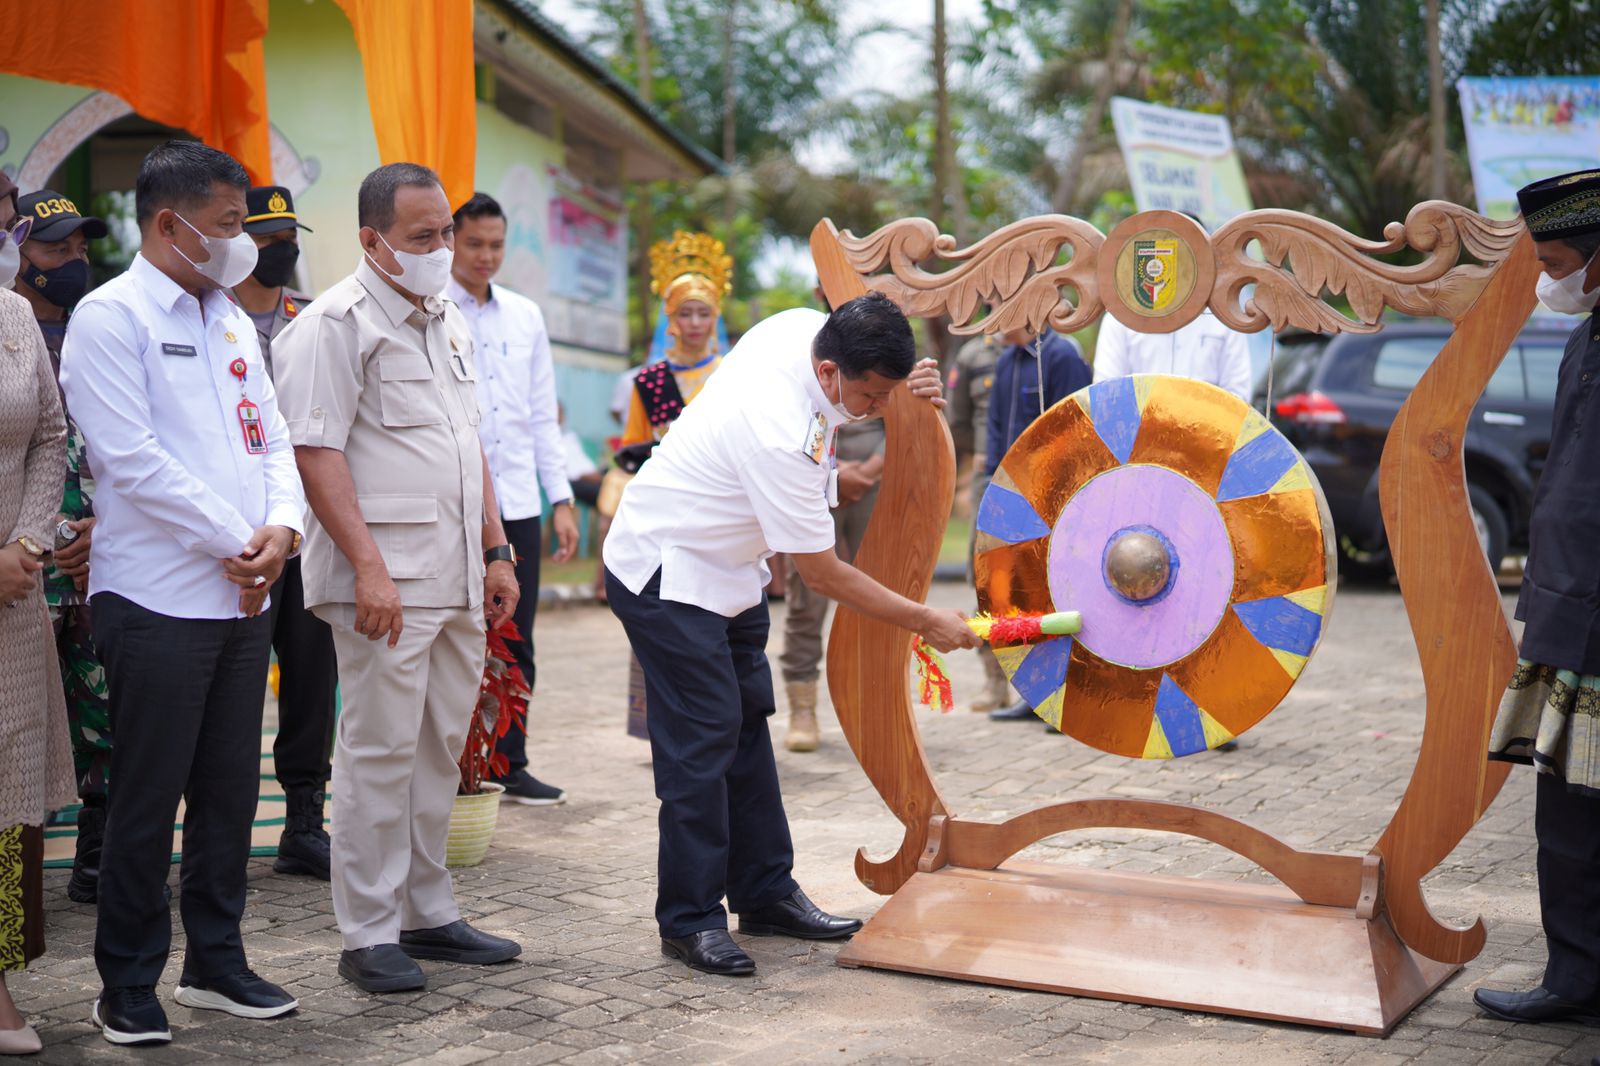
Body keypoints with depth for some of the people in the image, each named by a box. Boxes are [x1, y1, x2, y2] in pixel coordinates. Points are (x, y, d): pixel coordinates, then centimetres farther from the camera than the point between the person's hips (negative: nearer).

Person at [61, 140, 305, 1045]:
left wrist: (282, 527, -6)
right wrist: (233, 544, -13)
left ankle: (216, 961, 25)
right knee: (148, 800, 2)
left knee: (231, 789, 12)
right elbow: (133, 460, -16)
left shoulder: (232, 320, 15)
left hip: (245, 596, 7)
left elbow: (271, 436, 13)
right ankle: (130, 985, 14)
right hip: (160, 597, -7)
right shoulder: (112, 317, -8)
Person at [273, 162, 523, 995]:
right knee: (380, 751, -3)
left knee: (440, 748, 13)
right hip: (386, 579, -8)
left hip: (456, 579, 8)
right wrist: (369, 567, -21)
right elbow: (316, 453, -16)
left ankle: (426, 913, 23)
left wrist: (496, 550, 18)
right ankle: (368, 936, 6)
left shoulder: (449, 322, 18)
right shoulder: (336, 324, -9)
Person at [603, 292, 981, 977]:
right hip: (666, 572, -9)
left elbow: (865, 401, 13)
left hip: (727, 567, 9)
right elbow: (824, 575, -25)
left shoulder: (806, 327, -12)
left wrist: (912, 387, -11)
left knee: (748, 721, 10)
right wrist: (926, 621, -17)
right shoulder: (778, 435, -35)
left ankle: (764, 893, 17)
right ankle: (690, 920, -1)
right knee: (704, 735, -10)